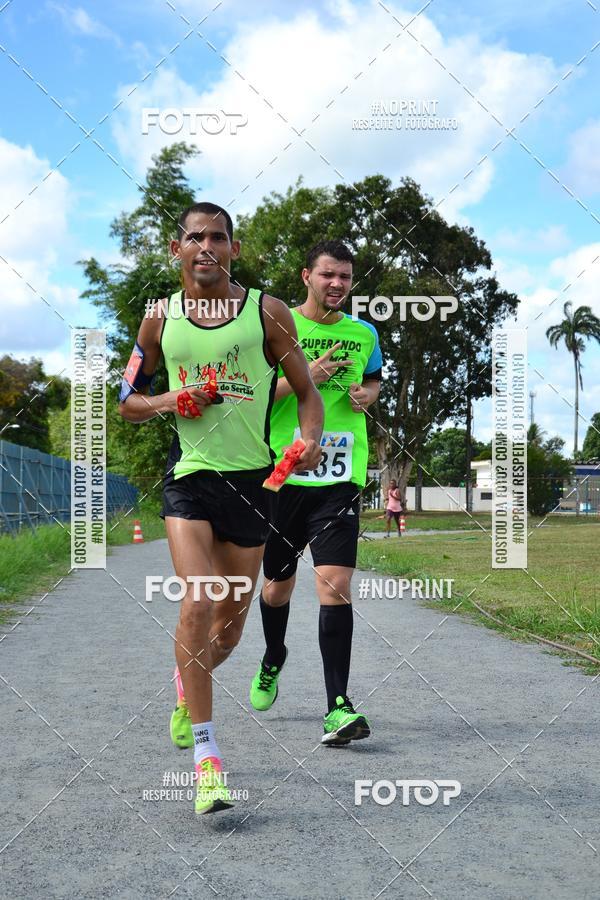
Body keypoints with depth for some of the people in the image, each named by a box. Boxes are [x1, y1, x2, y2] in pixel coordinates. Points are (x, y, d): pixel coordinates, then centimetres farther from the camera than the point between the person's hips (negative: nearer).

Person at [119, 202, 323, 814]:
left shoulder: (267, 312, 1)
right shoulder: (160, 319, 5)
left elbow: (307, 393, 6)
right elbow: (127, 401, 14)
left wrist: (309, 440, -14)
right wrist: (169, 402, -7)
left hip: (252, 476, 1)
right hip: (189, 473, -1)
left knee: (231, 619, 10)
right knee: (197, 604, -18)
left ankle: (186, 684, 45)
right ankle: (206, 759, -12)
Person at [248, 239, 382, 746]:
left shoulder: (364, 334, 10)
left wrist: (366, 395, 5)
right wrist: (303, 378, -16)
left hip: (341, 476, 1)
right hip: (283, 472, 0)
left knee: (335, 582, -15)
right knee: (278, 582, 14)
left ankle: (337, 707, -15)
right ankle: (272, 661, 45)